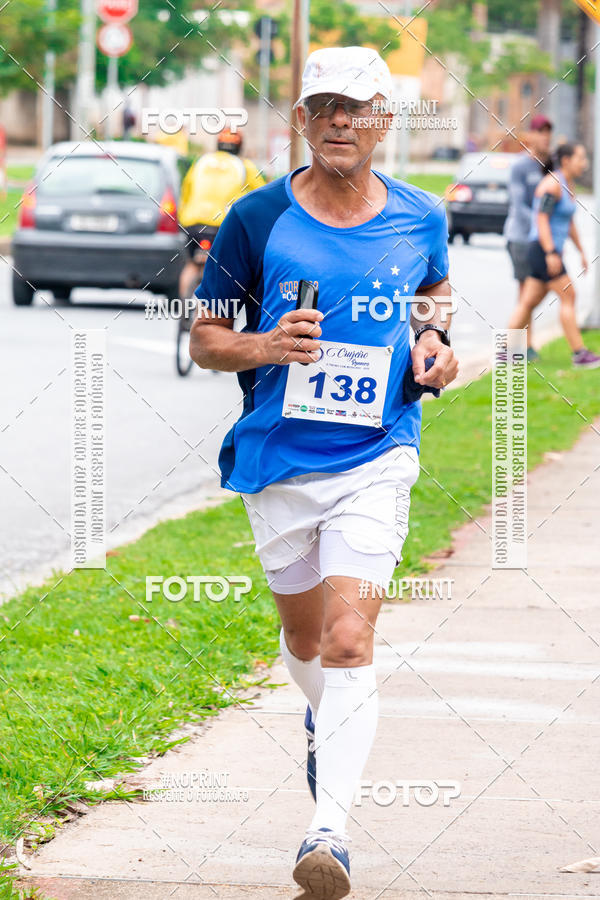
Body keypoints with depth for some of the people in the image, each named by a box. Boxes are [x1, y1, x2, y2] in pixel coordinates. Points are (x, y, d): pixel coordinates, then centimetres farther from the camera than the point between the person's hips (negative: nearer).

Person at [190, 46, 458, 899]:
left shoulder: (421, 218, 0)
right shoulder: (258, 219, -5)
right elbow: (205, 338, 1)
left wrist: (434, 342, 2)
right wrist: (265, 346, -20)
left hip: (376, 458, -1)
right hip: (278, 459, 1)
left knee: (348, 640, -17)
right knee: (304, 639, 17)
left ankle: (329, 829, -22)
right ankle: (329, 721, 52)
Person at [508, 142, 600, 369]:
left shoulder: (568, 185, 16)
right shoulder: (552, 184, -15)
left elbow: (569, 222, 23)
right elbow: (541, 219, -20)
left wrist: (581, 251, 22)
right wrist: (551, 253, -25)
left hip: (552, 251, 10)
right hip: (543, 248, -10)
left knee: (528, 303, 9)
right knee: (568, 297, -8)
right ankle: (579, 354, -7)